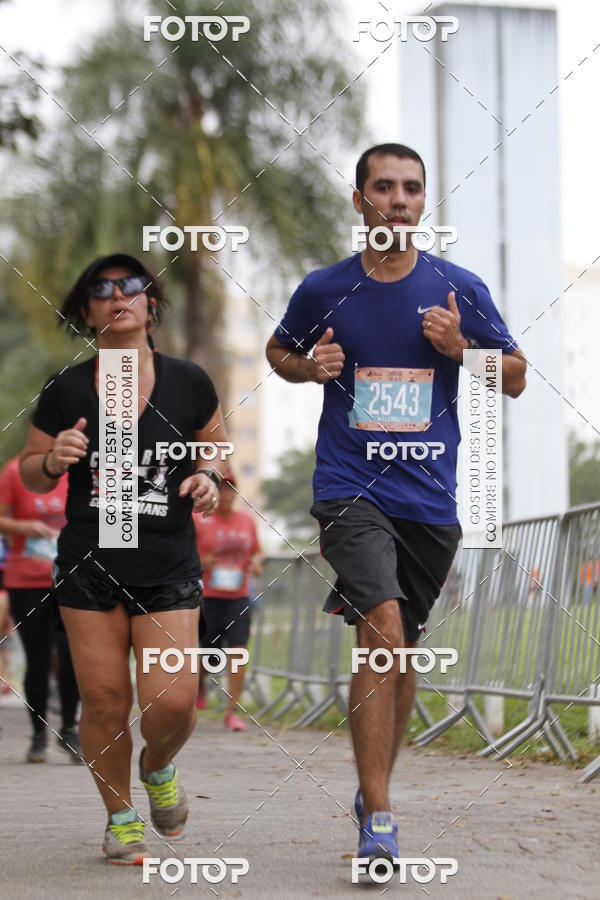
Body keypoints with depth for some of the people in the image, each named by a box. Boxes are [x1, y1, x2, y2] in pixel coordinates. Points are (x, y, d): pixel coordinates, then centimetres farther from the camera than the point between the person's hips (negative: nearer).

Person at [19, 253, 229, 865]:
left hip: (169, 569, 0)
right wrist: (54, 459, -14)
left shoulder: (188, 383, -1)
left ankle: (157, 768, 27)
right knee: (104, 699, 1)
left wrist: (208, 480, -6)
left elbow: (215, 447, 15)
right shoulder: (65, 391, -2)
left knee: (172, 701, -9)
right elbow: (30, 475, 8)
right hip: (88, 565, 0)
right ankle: (120, 814, 24)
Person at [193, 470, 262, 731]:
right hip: (207, 597, -2)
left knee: (238, 649, -12)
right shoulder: (199, 520, -4)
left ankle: (232, 712, -8)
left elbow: (256, 551, 21)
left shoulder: (247, 520, 9)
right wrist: (200, 562, -19)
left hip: (238, 596, 3)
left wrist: (256, 562, -1)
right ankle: (199, 681, 40)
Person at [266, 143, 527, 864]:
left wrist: (458, 346, -10)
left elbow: (515, 379, 9)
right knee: (383, 627, -21)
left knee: (402, 647, 14)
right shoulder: (324, 290, 1)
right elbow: (278, 350, 19)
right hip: (350, 487, -3)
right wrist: (310, 366, -4)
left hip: (430, 496, 3)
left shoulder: (459, 289, 2)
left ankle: (376, 784, 36)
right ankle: (377, 818, -21)